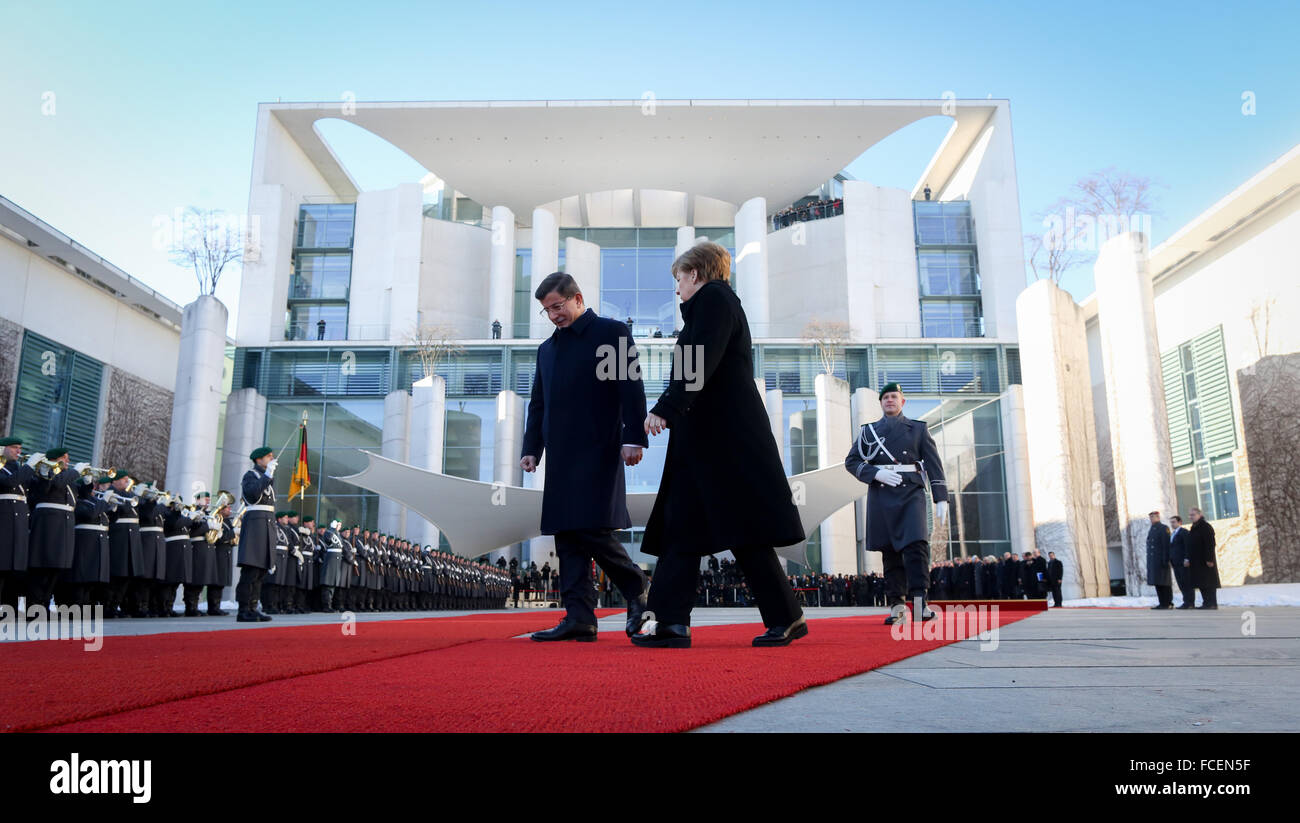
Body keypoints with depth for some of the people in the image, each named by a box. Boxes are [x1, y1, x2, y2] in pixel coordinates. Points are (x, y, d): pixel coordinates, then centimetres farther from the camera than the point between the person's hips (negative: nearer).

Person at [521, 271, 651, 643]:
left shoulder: (612, 332, 2)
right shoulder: (547, 348, 22)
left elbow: (631, 389, -6)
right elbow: (538, 404, 22)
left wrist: (633, 438, -15)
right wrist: (531, 448, 11)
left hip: (598, 452, -7)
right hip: (561, 456, 7)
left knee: (592, 530, -14)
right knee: (567, 537, 3)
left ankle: (637, 591, 7)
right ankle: (579, 619, 6)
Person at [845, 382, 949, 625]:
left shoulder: (919, 429, 14)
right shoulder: (869, 430, 16)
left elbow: (934, 465, 9)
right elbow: (851, 461, 8)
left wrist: (941, 500, 0)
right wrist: (875, 473, -9)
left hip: (911, 494, -1)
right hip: (881, 496, 1)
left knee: (916, 545, -16)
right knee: (889, 551, 1)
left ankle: (920, 604, -15)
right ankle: (897, 605, 6)